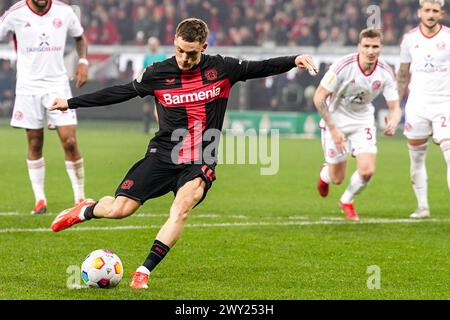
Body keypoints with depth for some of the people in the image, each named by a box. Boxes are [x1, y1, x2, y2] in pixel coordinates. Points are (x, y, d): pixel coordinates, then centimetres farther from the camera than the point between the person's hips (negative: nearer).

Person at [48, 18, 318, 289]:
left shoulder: (221, 69, 0)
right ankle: (86, 210, 26)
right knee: (119, 209, -9)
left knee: (182, 207, -30)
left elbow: (260, 68, 6)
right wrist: (71, 103, 11)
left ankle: (144, 271, -26)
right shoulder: (158, 74, 0)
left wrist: (294, 60, -10)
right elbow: (119, 93, 9)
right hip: (163, 155, 1)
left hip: (200, 164, -1)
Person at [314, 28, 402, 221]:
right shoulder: (343, 66, -26)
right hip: (336, 120, -3)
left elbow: (395, 107, -10)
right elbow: (319, 98, -20)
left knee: (367, 171, -14)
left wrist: (393, 122, -35)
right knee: (337, 179, 2)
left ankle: (347, 201, 19)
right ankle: (325, 174, 43)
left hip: (363, 121, 3)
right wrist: (333, 129, -23)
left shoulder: (385, 73, -15)